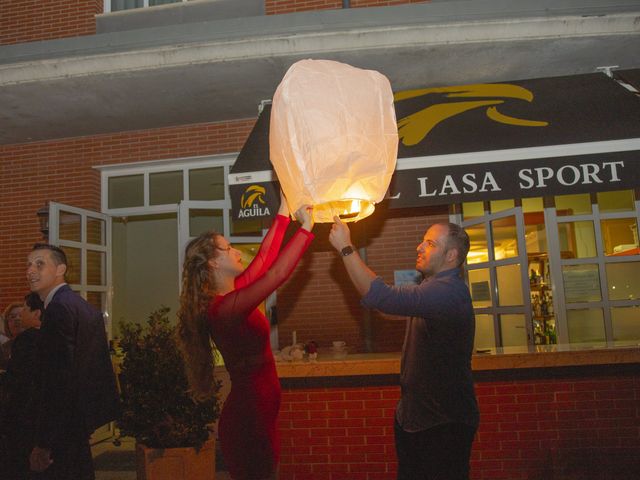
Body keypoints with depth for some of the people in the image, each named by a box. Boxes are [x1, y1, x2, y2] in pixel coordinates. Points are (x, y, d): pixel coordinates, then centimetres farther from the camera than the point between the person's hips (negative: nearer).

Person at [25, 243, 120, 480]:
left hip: (66, 425, -9)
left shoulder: (59, 308, -18)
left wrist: (43, 444, -19)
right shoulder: (85, 307, 11)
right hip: (87, 419, 9)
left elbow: (58, 378, -23)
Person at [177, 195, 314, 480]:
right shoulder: (224, 307, -25)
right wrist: (306, 228, -22)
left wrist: (284, 213, 8)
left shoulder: (229, 295, 3)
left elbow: (264, 259, 7)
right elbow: (277, 274, -30)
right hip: (249, 417, -9)